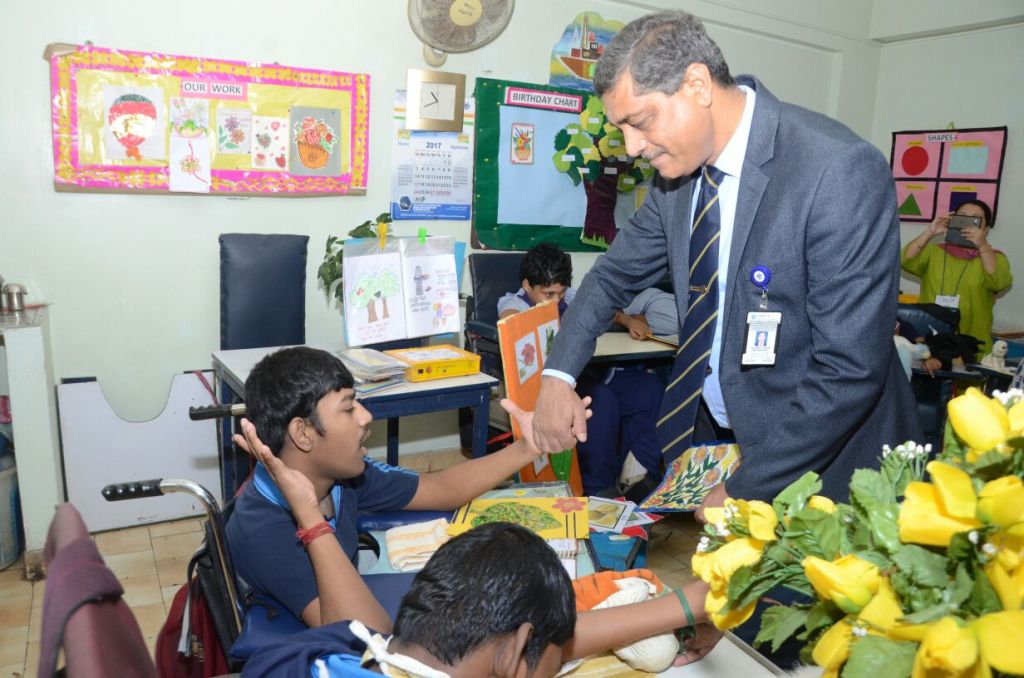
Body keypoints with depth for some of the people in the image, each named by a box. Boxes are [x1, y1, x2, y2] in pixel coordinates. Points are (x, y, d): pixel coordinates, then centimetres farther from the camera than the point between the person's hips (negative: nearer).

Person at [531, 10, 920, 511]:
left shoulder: (842, 170, -24)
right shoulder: (680, 166, -4)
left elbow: (851, 370, -24)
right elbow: (615, 275, 7)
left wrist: (746, 490, -20)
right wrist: (558, 373, -6)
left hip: (818, 461, -5)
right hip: (711, 433, 6)